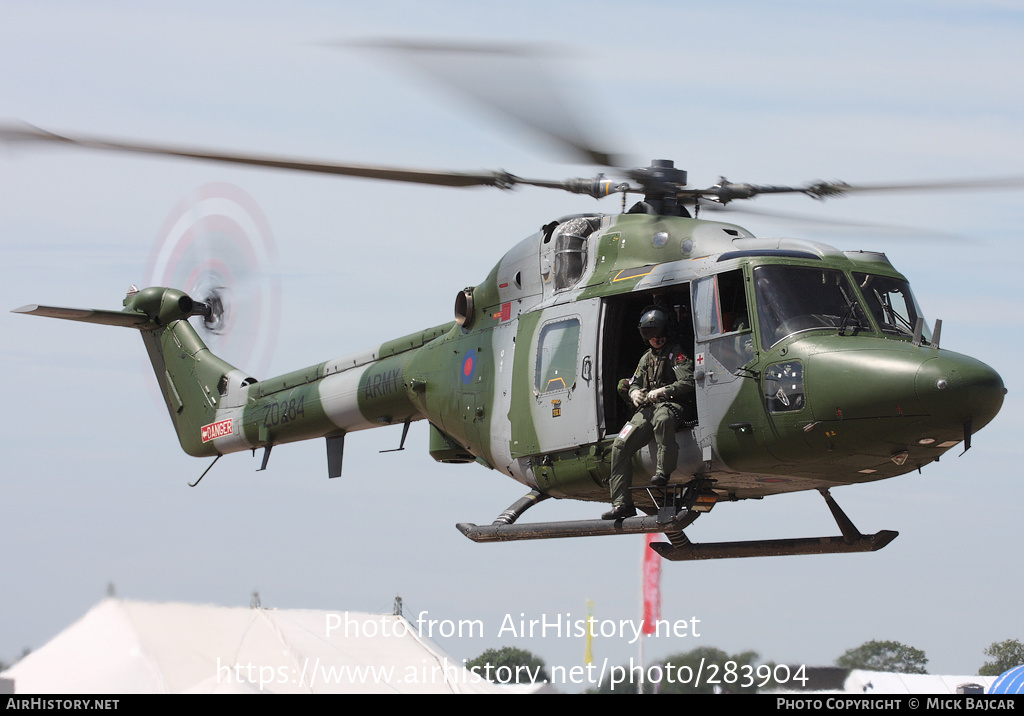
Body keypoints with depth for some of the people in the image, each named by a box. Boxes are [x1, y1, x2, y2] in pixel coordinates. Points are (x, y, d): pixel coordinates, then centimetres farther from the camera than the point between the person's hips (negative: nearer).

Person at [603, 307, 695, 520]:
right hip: (647, 408, 6)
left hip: (672, 405, -6)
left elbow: (687, 383, -11)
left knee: (662, 420, -45)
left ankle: (664, 471, -33)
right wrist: (634, 393, 2)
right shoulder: (647, 358, 25)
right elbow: (635, 384, 27)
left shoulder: (675, 353, 2)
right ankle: (622, 503, -13)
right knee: (620, 445, -14)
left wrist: (661, 391, -22)